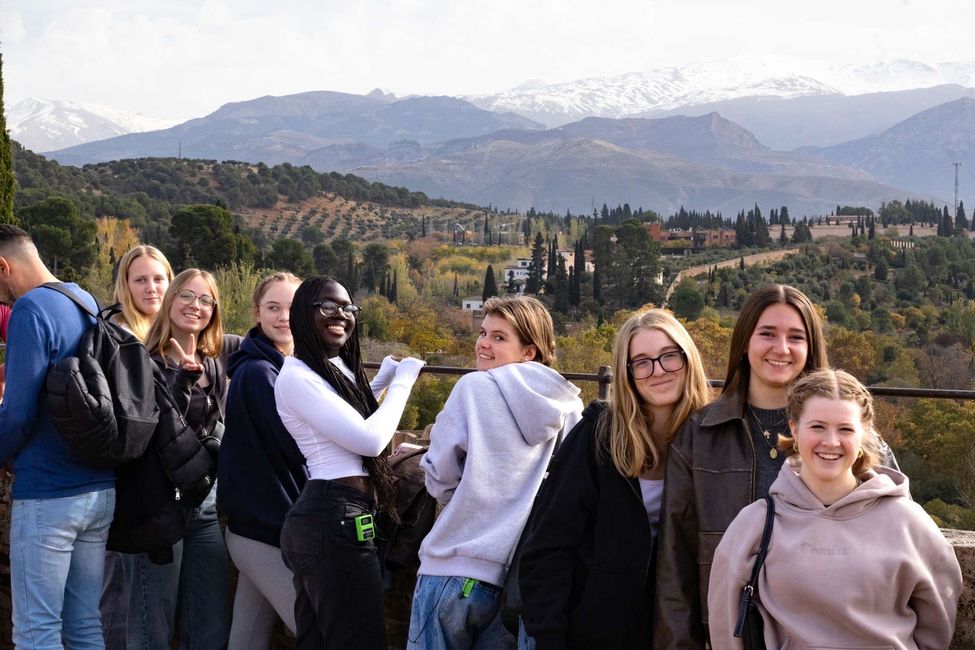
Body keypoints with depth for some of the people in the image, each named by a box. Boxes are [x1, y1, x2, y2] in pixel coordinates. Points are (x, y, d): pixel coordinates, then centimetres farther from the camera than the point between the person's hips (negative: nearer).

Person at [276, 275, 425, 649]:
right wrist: (403, 380, -6)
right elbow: (370, 439, -19)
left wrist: (385, 379, 29)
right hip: (337, 521, -10)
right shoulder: (296, 377, -13)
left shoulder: (339, 368, 16)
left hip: (323, 520, 10)